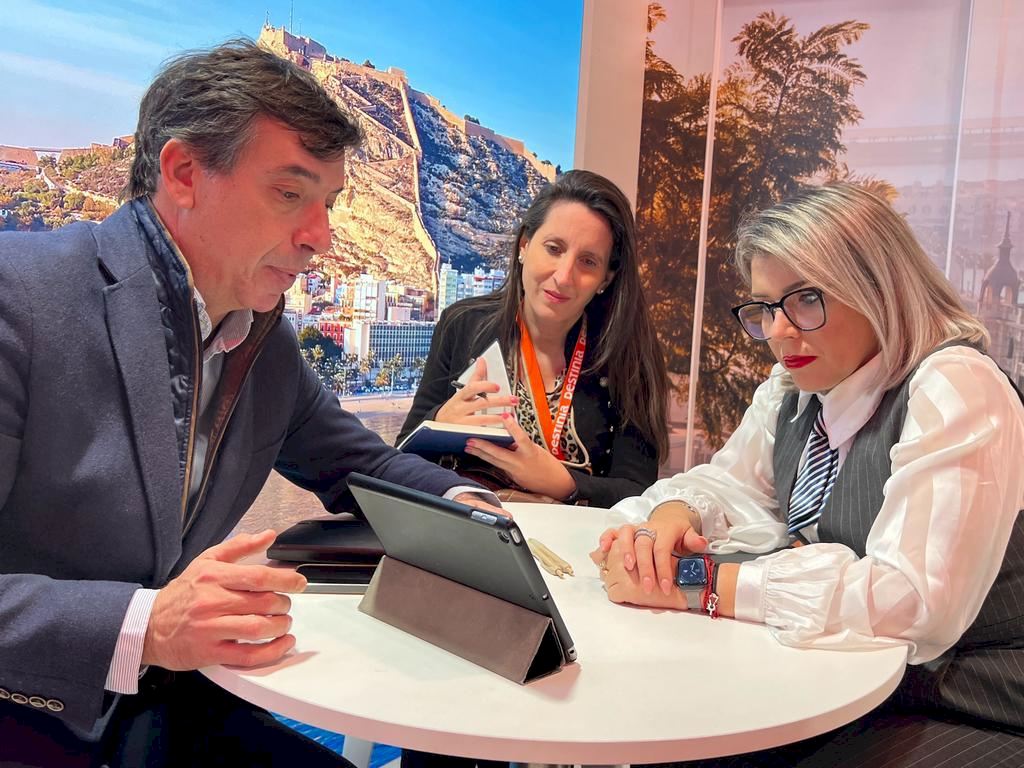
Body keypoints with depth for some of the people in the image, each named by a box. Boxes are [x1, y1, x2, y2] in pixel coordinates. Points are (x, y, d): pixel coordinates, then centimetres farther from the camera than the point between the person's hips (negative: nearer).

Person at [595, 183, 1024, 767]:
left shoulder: (955, 390, -21)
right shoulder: (794, 389, 4)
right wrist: (670, 517, -12)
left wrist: (697, 582, -30)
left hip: (966, 718, -7)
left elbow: (916, 598, -30)